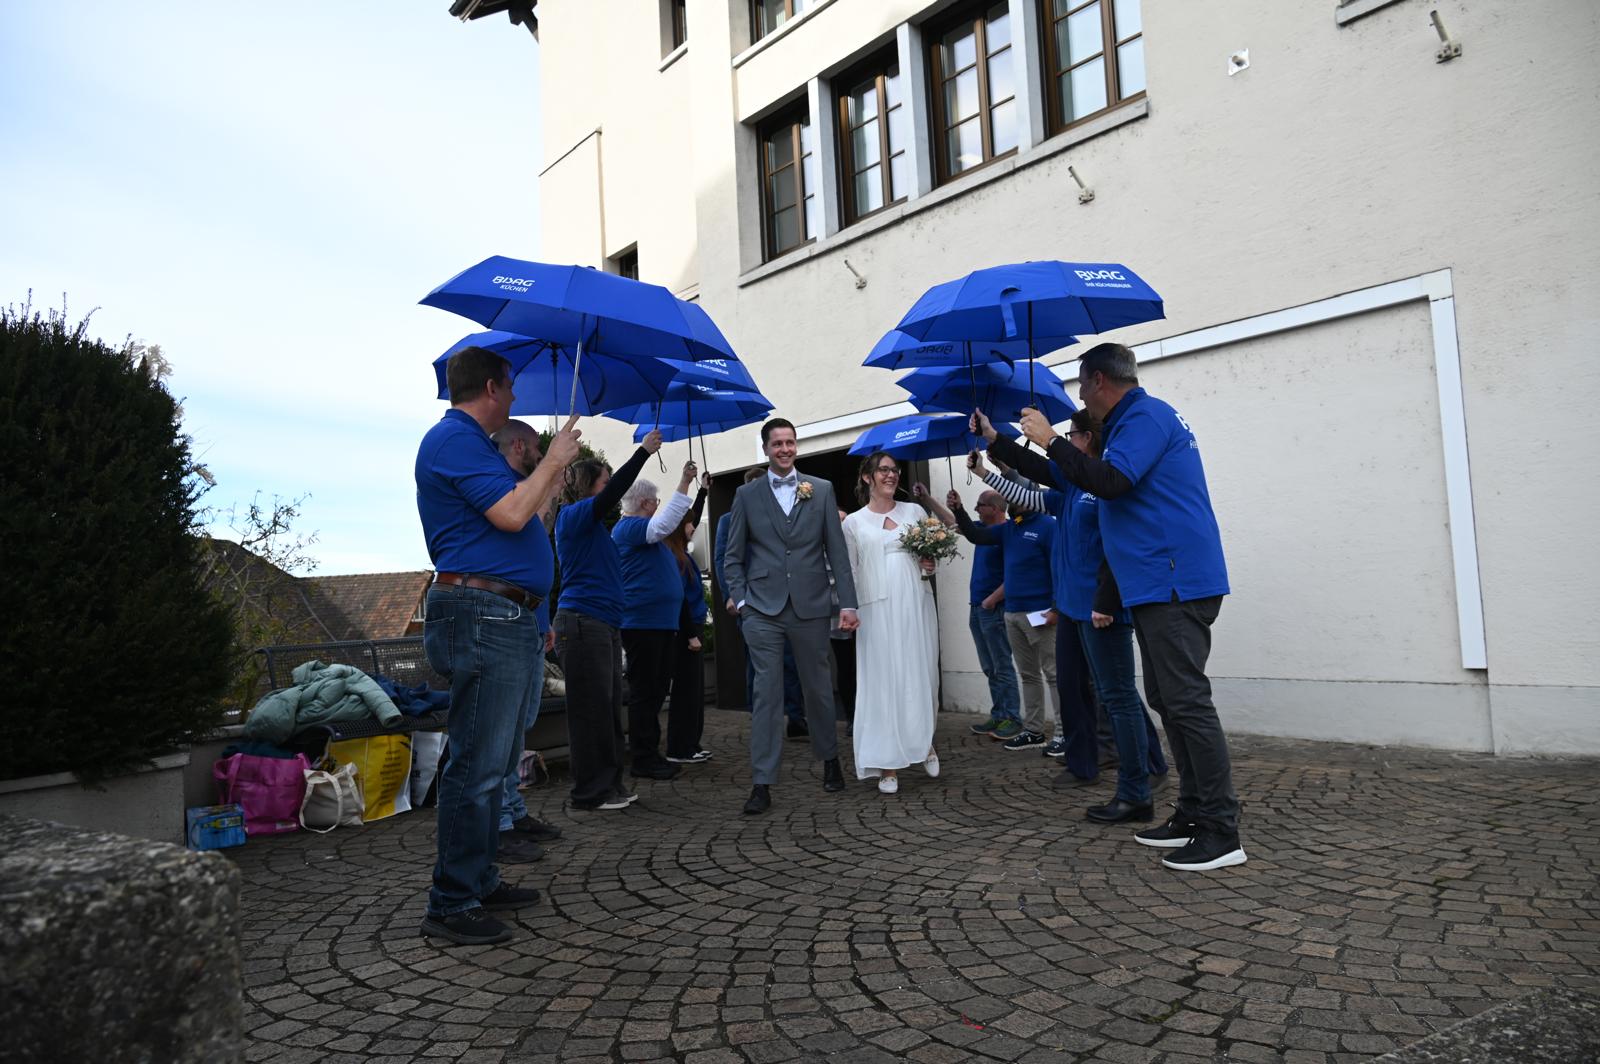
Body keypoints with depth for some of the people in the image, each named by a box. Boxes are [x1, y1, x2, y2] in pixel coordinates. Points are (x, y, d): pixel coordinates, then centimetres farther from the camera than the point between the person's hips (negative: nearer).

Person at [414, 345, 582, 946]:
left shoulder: (467, 441, 22)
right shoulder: (455, 439, -10)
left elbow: (520, 518, 26)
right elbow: (510, 514, -20)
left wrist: (557, 471, 33)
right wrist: (553, 461, -7)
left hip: (505, 619, 11)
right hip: (483, 615, -11)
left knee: (492, 763, 16)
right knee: (478, 766, -7)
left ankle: (479, 881, 26)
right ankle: (451, 905, 1)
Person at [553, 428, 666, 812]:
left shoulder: (593, 526, 22)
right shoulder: (573, 516, -7)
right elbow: (612, 493, -20)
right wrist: (643, 452, -20)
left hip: (604, 626, 10)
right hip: (582, 625, -10)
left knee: (608, 708, 11)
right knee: (590, 710, -5)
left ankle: (609, 785, 18)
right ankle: (590, 792, 2)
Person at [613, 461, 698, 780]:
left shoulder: (641, 528, 21)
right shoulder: (629, 527, -12)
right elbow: (663, 525, -28)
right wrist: (684, 483, -30)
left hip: (660, 622, 11)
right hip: (642, 621, -11)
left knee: (657, 690, 12)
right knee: (644, 691, -6)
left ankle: (651, 752, 19)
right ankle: (643, 760, 0)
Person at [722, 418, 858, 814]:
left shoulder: (821, 490, 6)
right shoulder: (747, 495, 6)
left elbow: (837, 551, 3)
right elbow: (733, 557, 7)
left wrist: (848, 603, -2)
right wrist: (740, 600, -4)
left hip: (810, 607, 1)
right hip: (763, 610, -1)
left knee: (818, 688, 12)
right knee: (766, 695, -2)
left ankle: (829, 760, 33)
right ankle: (762, 784, 3)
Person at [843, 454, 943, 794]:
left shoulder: (914, 511, 11)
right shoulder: (853, 523, 7)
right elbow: (849, 572, 9)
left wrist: (930, 564, -2)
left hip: (916, 604, 2)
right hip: (877, 609, -2)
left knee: (922, 674, 6)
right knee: (882, 680, -1)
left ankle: (926, 741, 31)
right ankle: (889, 765, 5)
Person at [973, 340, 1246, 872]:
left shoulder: (1145, 416, -9)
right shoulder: (1138, 419, 24)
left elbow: (1110, 482, -24)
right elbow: (1061, 480, 30)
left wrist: (1050, 440, -13)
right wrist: (996, 442, 33)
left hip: (1173, 585, -11)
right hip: (1159, 586, 11)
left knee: (1187, 703, -10)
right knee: (1167, 700, 12)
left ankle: (1221, 832, -5)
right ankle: (1193, 814, 19)